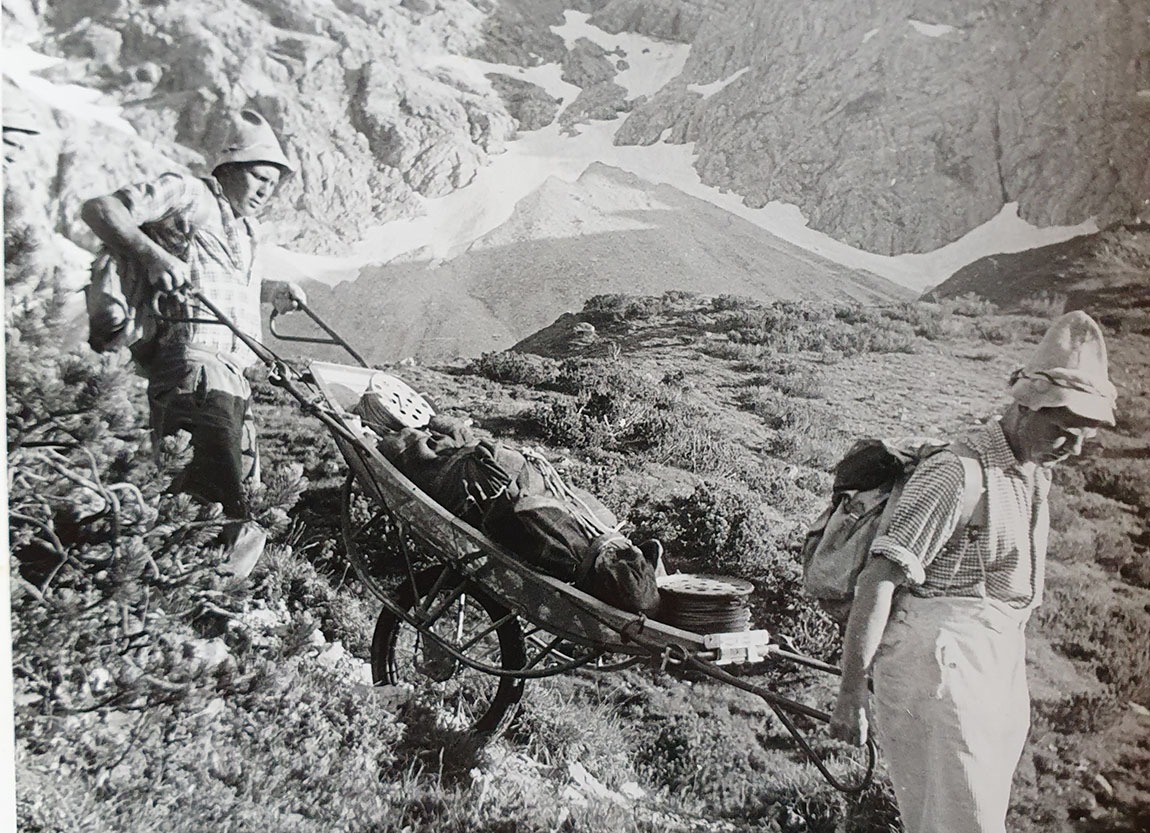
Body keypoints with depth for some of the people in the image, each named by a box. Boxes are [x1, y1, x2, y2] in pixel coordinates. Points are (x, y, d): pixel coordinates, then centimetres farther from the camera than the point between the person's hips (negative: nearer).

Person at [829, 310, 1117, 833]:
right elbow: (879, 580, -20)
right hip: (938, 668, -9)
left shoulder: (1037, 474, 12)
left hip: (1001, 670, 9)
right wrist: (852, 692, -20)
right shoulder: (955, 473, -18)